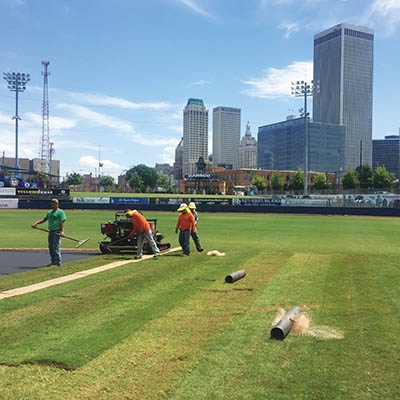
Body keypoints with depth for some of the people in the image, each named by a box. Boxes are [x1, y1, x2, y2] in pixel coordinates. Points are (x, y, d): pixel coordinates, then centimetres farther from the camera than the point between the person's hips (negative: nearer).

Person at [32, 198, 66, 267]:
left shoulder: (60, 212, -5)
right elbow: (44, 219, 20)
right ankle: (53, 262, 19)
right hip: (51, 232, 8)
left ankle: (58, 262, -5)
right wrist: (36, 223, 6)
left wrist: (62, 231, -25)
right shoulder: (50, 212, 20)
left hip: (57, 232, -8)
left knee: (56, 247, -10)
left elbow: (62, 222, -14)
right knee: (51, 248, 11)